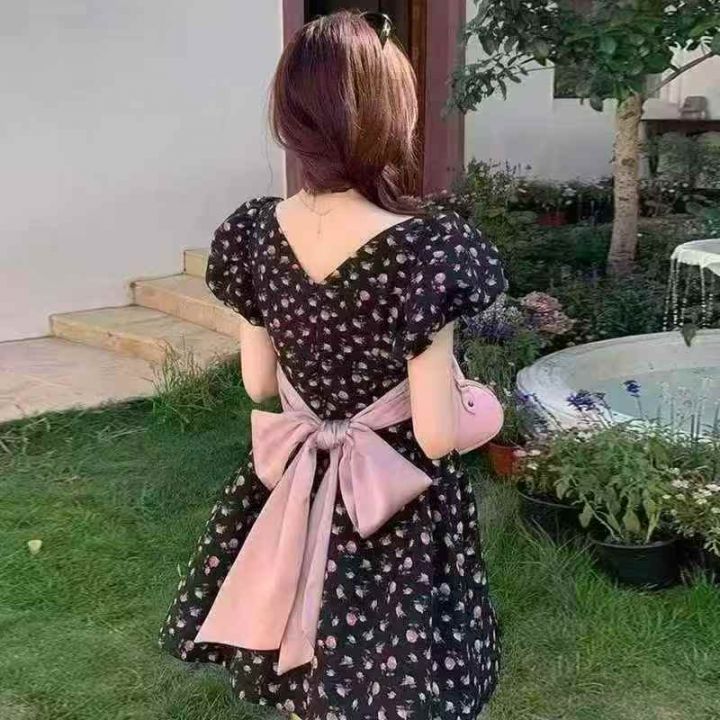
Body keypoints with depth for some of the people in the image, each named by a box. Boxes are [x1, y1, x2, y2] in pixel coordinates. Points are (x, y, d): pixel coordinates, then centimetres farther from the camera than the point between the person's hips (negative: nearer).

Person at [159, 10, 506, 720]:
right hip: (398, 510, -5)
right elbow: (436, 436, -21)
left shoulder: (253, 232, -9)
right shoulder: (423, 250, -26)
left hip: (291, 492, 5)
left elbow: (259, 382, 3)